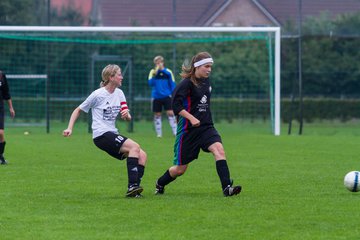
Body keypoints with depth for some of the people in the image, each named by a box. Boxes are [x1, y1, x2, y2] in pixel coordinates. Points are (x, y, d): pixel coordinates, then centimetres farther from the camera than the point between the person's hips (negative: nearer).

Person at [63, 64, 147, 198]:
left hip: (113, 134, 8)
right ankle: (132, 186, -31)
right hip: (101, 135, -8)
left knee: (142, 155, -8)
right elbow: (78, 110, 5)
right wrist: (70, 129, -5)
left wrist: (126, 114, -11)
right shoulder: (98, 95, -6)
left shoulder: (119, 93, 13)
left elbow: (128, 118, 13)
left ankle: (134, 189, -13)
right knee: (134, 146, -25)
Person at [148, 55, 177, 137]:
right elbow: (150, 83, -7)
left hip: (167, 96, -1)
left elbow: (172, 84, 5)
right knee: (157, 115, 5)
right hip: (156, 97, 1)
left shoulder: (168, 72, 1)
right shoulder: (153, 72, 3)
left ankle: (175, 132, -9)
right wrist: (154, 75, -22)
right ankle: (159, 133, 12)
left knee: (170, 113, -10)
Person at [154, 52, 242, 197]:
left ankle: (226, 188, -30)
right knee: (180, 169, 4)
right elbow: (176, 105, -20)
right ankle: (159, 184, 33)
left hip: (206, 127, 5)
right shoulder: (187, 83, -13)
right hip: (188, 130, -5)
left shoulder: (206, 81, 8)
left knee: (219, 149, -23)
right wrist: (192, 118, -28)